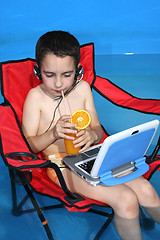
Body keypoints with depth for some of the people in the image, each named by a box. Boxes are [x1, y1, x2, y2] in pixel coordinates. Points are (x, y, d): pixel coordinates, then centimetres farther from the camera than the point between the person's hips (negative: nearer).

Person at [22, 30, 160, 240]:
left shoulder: (82, 88, 4)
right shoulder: (36, 97, -8)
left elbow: (98, 129, 9)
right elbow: (28, 145, -7)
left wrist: (92, 135, -15)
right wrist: (53, 134, -26)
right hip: (61, 166, -4)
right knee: (126, 199, -22)